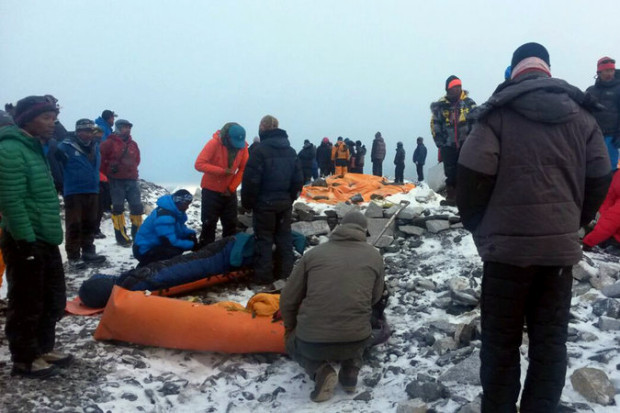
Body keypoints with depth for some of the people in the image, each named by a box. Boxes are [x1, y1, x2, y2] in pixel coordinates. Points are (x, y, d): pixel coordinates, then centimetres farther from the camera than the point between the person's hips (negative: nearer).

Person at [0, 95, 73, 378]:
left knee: (54, 301, 18)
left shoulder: (35, 148, 15)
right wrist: (26, 241, -23)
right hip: (26, 243, -10)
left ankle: (43, 349, 33)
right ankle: (24, 360, 17)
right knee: (27, 305, 3)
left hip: (46, 241, 10)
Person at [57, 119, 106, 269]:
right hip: (74, 192, -7)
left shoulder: (95, 146, 12)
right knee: (74, 226, -5)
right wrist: (63, 182, -7)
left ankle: (88, 251, 24)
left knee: (90, 225, 13)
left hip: (92, 191, 7)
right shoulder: (66, 146, -11)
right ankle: (73, 257, 1)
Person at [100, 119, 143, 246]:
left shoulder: (133, 144, 11)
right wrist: (108, 172, -1)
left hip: (132, 180, 5)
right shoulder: (110, 143, -5)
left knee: (137, 207, 4)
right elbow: (100, 158, -5)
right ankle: (121, 237, 5)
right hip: (116, 181, -5)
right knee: (118, 208, -1)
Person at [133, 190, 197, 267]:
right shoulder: (165, 217, -29)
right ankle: (143, 267, -9)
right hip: (145, 251, -10)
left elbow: (180, 229, 15)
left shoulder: (174, 210, 1)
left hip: (155, 244, 10)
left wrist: (191, 233, -7)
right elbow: (170, 242, -30)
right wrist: (191, 244, -21)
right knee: (176, 252, -32)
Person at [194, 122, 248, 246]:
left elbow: (243, 169, -2)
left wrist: (232, 188, -8)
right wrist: (222, 171, -28)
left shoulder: (243, 146, -8)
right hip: (211, 190, -4)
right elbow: (199, 164, -23)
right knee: (209, 224, 2)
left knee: (231, 224, 10)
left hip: (229, 191, 4)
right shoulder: (214, 143, -19)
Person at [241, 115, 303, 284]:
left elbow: (251, 180, -17)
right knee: (284, 237, 14)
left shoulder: (261, 150, -14)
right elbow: (298, 179, 9)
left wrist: (247, 202, -6)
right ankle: (285, 271, 20)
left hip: (264, 203, -6)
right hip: (285, 203, 6)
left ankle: (264, 275, 4)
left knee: (264, 239, 1)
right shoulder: (291, 151, 8)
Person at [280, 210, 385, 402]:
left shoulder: (313, 253, 6)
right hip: (356, 341, 2)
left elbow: (288, 300, 10)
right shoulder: (374, 255, 7)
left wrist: (290, 327, 29)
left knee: (294, 344, 33)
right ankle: (350, 372, 15)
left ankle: (321, 371, 5)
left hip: (312, 342, -1)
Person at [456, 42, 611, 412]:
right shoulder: (581, 114, 10)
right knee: (550, 340, 13)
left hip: (508, 245, -3)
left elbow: (473, 173, -12)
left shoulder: (500, 112, -4)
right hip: (561, 245, 4)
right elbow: (600, 178, 9)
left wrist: (478, 226, 3)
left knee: (501, 341, 8)